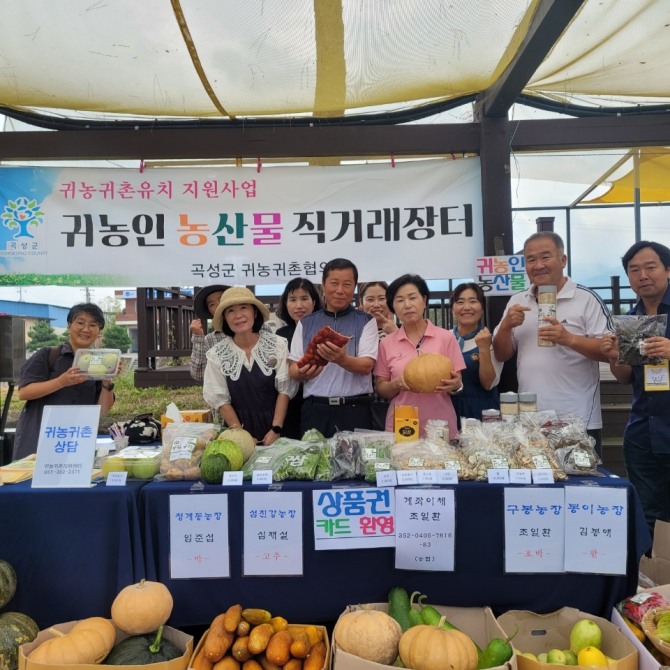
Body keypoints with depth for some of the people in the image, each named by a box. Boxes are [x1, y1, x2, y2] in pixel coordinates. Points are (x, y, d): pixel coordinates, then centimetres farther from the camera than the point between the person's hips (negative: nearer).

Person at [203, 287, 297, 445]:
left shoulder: (278, 344, -7)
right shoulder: (217, 354, -5)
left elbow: (285, 389, -6)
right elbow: (219, 399, -4)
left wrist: (276, 429, -12)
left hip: (274, 426, 0)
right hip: (236, 428, 0)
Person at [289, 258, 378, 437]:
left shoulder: (366, 322, 3)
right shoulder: (306, 323, 9)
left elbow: (366, 366, -7)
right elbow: (294, 369, 7)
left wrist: (342, 359, -27)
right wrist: (303, 373, -16)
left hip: (354, 410, -1)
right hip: (314, 410, 2)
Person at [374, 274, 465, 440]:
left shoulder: (446, 337, 0)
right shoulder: (387, 343, 3)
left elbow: (457, 383, 3)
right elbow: (380, 388, 6)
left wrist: (455, 385, -19)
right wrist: (396, 384, -14)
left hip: (441, 426, -1)